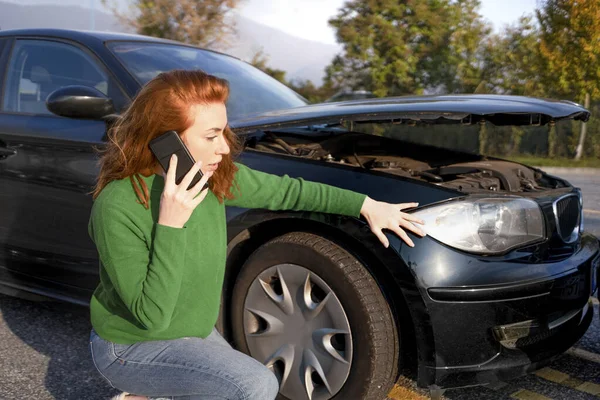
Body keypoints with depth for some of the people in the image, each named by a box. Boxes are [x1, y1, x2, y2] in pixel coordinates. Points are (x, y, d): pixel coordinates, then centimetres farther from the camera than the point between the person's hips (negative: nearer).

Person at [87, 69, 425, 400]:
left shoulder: (213, 176, -11)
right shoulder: (118, 207, -30)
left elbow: (284, 190, 2)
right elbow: (151, 315, -30)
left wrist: (366, 205, 3)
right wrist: (170, 226, -39)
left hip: (197, 332, 7)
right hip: (132, 347, -7)